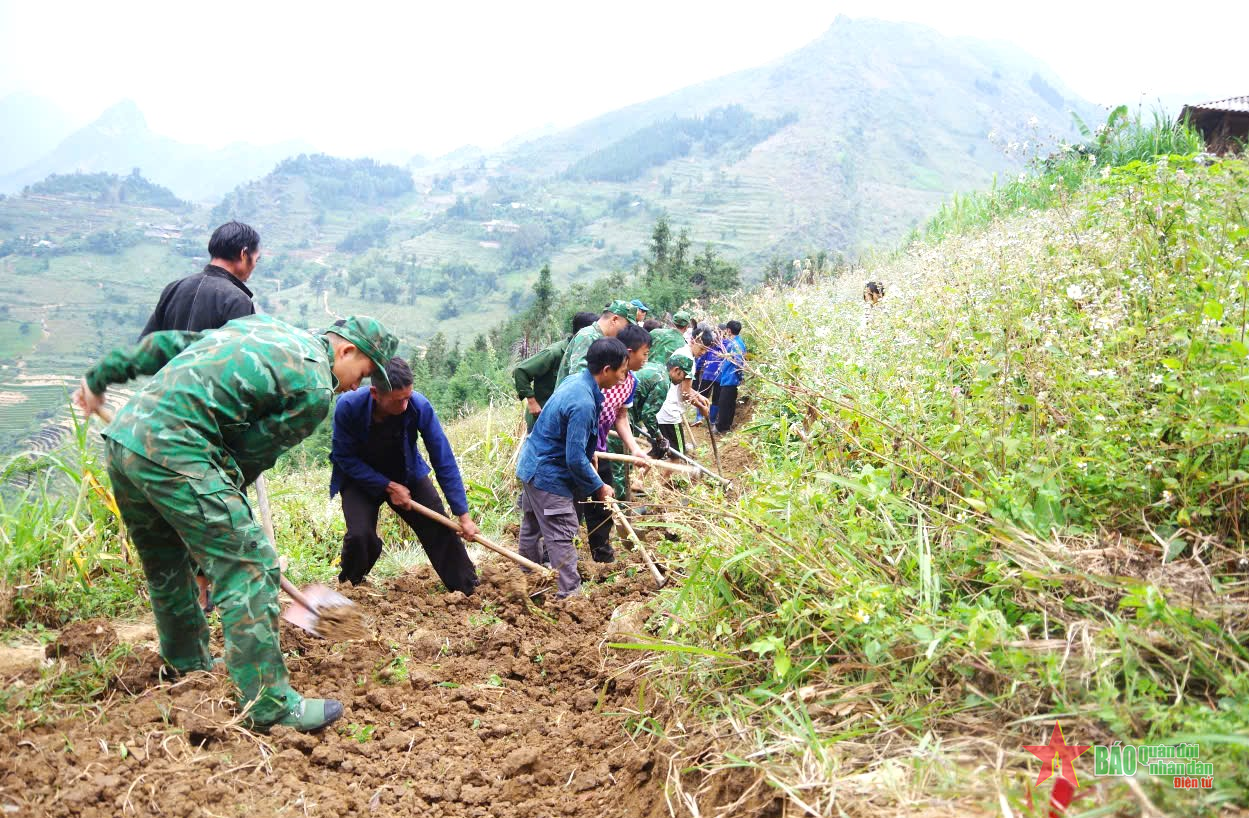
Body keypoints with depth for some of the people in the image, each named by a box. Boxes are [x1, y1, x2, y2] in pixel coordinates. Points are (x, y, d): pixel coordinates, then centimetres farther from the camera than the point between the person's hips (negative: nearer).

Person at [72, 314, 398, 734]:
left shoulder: (262, 324, 20)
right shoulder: (315, 391, -5)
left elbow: (166, 343, 23)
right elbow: (251, 451, 0)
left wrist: (100, 378, 30)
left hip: (121, 434, 10)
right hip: (171, 451, -10)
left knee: (166, 568, 24)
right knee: (247, 566, -6)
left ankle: (190, 669, 42)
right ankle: (269, 706, -3)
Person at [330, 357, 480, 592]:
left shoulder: (420, 406, -29)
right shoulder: (349, 407, -31)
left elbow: (444, 461, -22)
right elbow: (344, 457, -18)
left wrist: (463, 514, -23)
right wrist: (388, 486, -23)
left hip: (407, 475, 1)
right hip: (361, 478, -1)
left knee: (441, 529, -9)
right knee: (360, 536, -21)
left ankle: (470, 593, 7)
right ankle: (349, 588, 11)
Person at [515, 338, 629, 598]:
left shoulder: (576, 380, -1)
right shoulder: (583, 404, -30)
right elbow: (576, 459, -26)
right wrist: (599, 487, -14)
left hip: (531, 465, 10)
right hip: (548, 475, -10)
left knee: (532, 528, 24)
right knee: (561, 537, -3)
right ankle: (569, 592, 4)